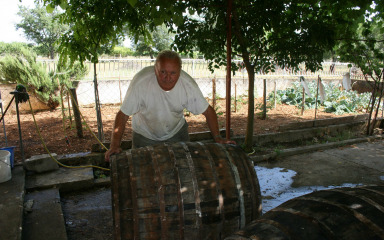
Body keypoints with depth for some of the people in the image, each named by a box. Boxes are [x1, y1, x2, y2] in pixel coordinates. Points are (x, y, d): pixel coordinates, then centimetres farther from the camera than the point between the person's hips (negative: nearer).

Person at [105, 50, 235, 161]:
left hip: (177, 132, 2)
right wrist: (115, 145, -35)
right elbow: (123, 115, -26)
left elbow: (208, 111, -14)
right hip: (145, 135, -1)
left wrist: (217, 137, -23)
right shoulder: (140, 82, -31)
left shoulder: (188, 84, -25)